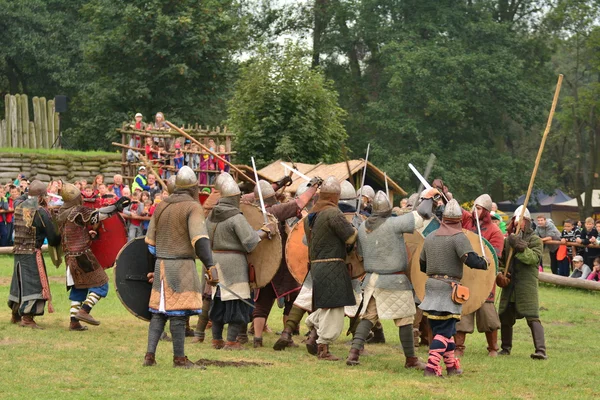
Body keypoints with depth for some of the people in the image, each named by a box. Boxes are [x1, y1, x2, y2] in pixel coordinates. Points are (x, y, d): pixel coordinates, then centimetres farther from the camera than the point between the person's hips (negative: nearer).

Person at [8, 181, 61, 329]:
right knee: (34, 283, -3)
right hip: (32, 253, -7)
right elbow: (53, 238, -12)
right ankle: (27, 318, -6)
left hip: (18, 251, 7)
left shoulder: (19, 208, 8)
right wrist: (59, 238, 11)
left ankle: (15, 315, 31)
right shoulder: (41, 212, -13)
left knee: (19, 282, 19)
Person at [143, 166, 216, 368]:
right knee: (178, 312, -4)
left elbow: (150, 242, 16)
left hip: (161, 266, 7)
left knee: (158, 311, 11)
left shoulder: (161, 206, 12)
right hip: (182, 267, -6)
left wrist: (152, 269, 25)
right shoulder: (193, 207, -8)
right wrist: (210, 266, -25)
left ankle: (150, 355, 6)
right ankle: (179, 358, 1)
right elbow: (199, 239, -21)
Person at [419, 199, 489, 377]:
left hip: (431, 284, 7)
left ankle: (451, 366, 24)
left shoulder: (430, 237, 11)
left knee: (447, 328, 17)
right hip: (449, 287, -7)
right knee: (444, 330, -6)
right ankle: (432, 367, -16)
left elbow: (422, 264, 19)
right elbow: (471, 259, -22)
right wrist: (484, 263, -2)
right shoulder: (458, 237, -10)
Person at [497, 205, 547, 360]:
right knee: (505, 317, 11)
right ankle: (506, 348, 29)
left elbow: (534, 257, -17)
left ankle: (540, 350, -20)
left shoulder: (535, 240, -1)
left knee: (532, 317, -15)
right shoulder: (508, 239, 15)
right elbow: (502, 259, 23)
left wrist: (521, 247, -29)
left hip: (527, 285, -6)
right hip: (509, 284, 6)